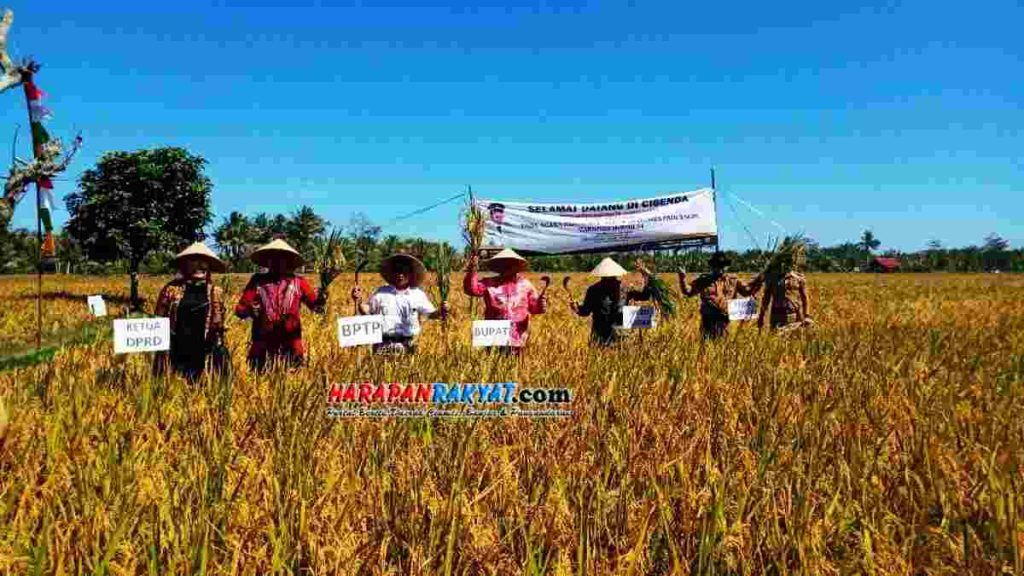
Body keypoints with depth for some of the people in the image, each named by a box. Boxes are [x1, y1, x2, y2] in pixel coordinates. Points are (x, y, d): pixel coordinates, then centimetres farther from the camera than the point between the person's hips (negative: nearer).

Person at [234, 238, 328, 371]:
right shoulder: (258, 281, 4)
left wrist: (323, 289, -17)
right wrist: (249, 309, -19)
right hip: (263, 349, 1)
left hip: (291, 348, 0)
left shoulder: (298, 282, 4)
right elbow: (239, 309, 3)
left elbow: (318, 307, 0)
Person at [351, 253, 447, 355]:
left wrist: (440, 313, -17)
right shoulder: (381, 293, 7)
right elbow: (367, 311, 13)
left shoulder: (418, 294, 5)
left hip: (407, 346, 0)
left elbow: (430, 313, 4)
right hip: (383, 345, 0)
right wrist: (359, 301, -7)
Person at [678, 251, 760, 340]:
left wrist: (757, 281, -2)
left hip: (724, 321, 1)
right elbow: (688, 291, 1)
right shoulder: (703, 280, 4)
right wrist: (683, 279, -13)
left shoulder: (733, 280, 8)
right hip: (708, 320, -1)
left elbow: (748, 290, 11)